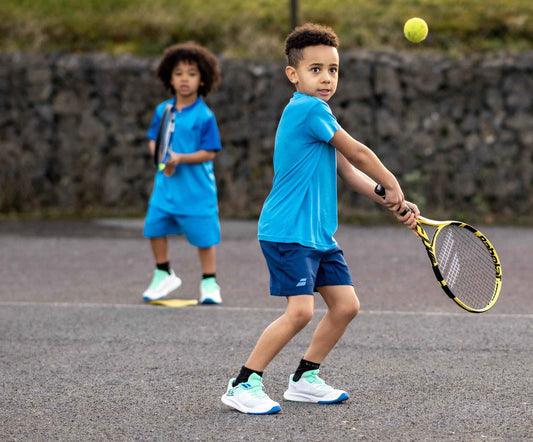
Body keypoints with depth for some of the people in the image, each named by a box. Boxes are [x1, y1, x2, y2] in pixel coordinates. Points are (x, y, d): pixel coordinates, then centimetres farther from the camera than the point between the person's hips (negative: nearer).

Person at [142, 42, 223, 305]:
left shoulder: (204, 116, -10)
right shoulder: (163, 111, 4)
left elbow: (209, 153, -11)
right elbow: (153, 140, 11)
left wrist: (180, 158, -22)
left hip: (196, 187, -4)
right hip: (166, 184, 4)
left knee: (204, 236, 2)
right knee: (154, 227, 4)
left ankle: (209, 283, 17)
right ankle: (163, 275, 24)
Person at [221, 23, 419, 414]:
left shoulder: (316, 113, 16)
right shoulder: (309, 109, -15)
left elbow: (347, 170, 17)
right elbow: (358, 153, -10)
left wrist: (393, 203, 8)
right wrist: (393, 185, 4)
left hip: (318, 233, 10)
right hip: (288, 231, -10)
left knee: (346, 304, 7)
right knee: (300, 310, -17)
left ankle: (305, 379, 20)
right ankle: (243, 385, -8)